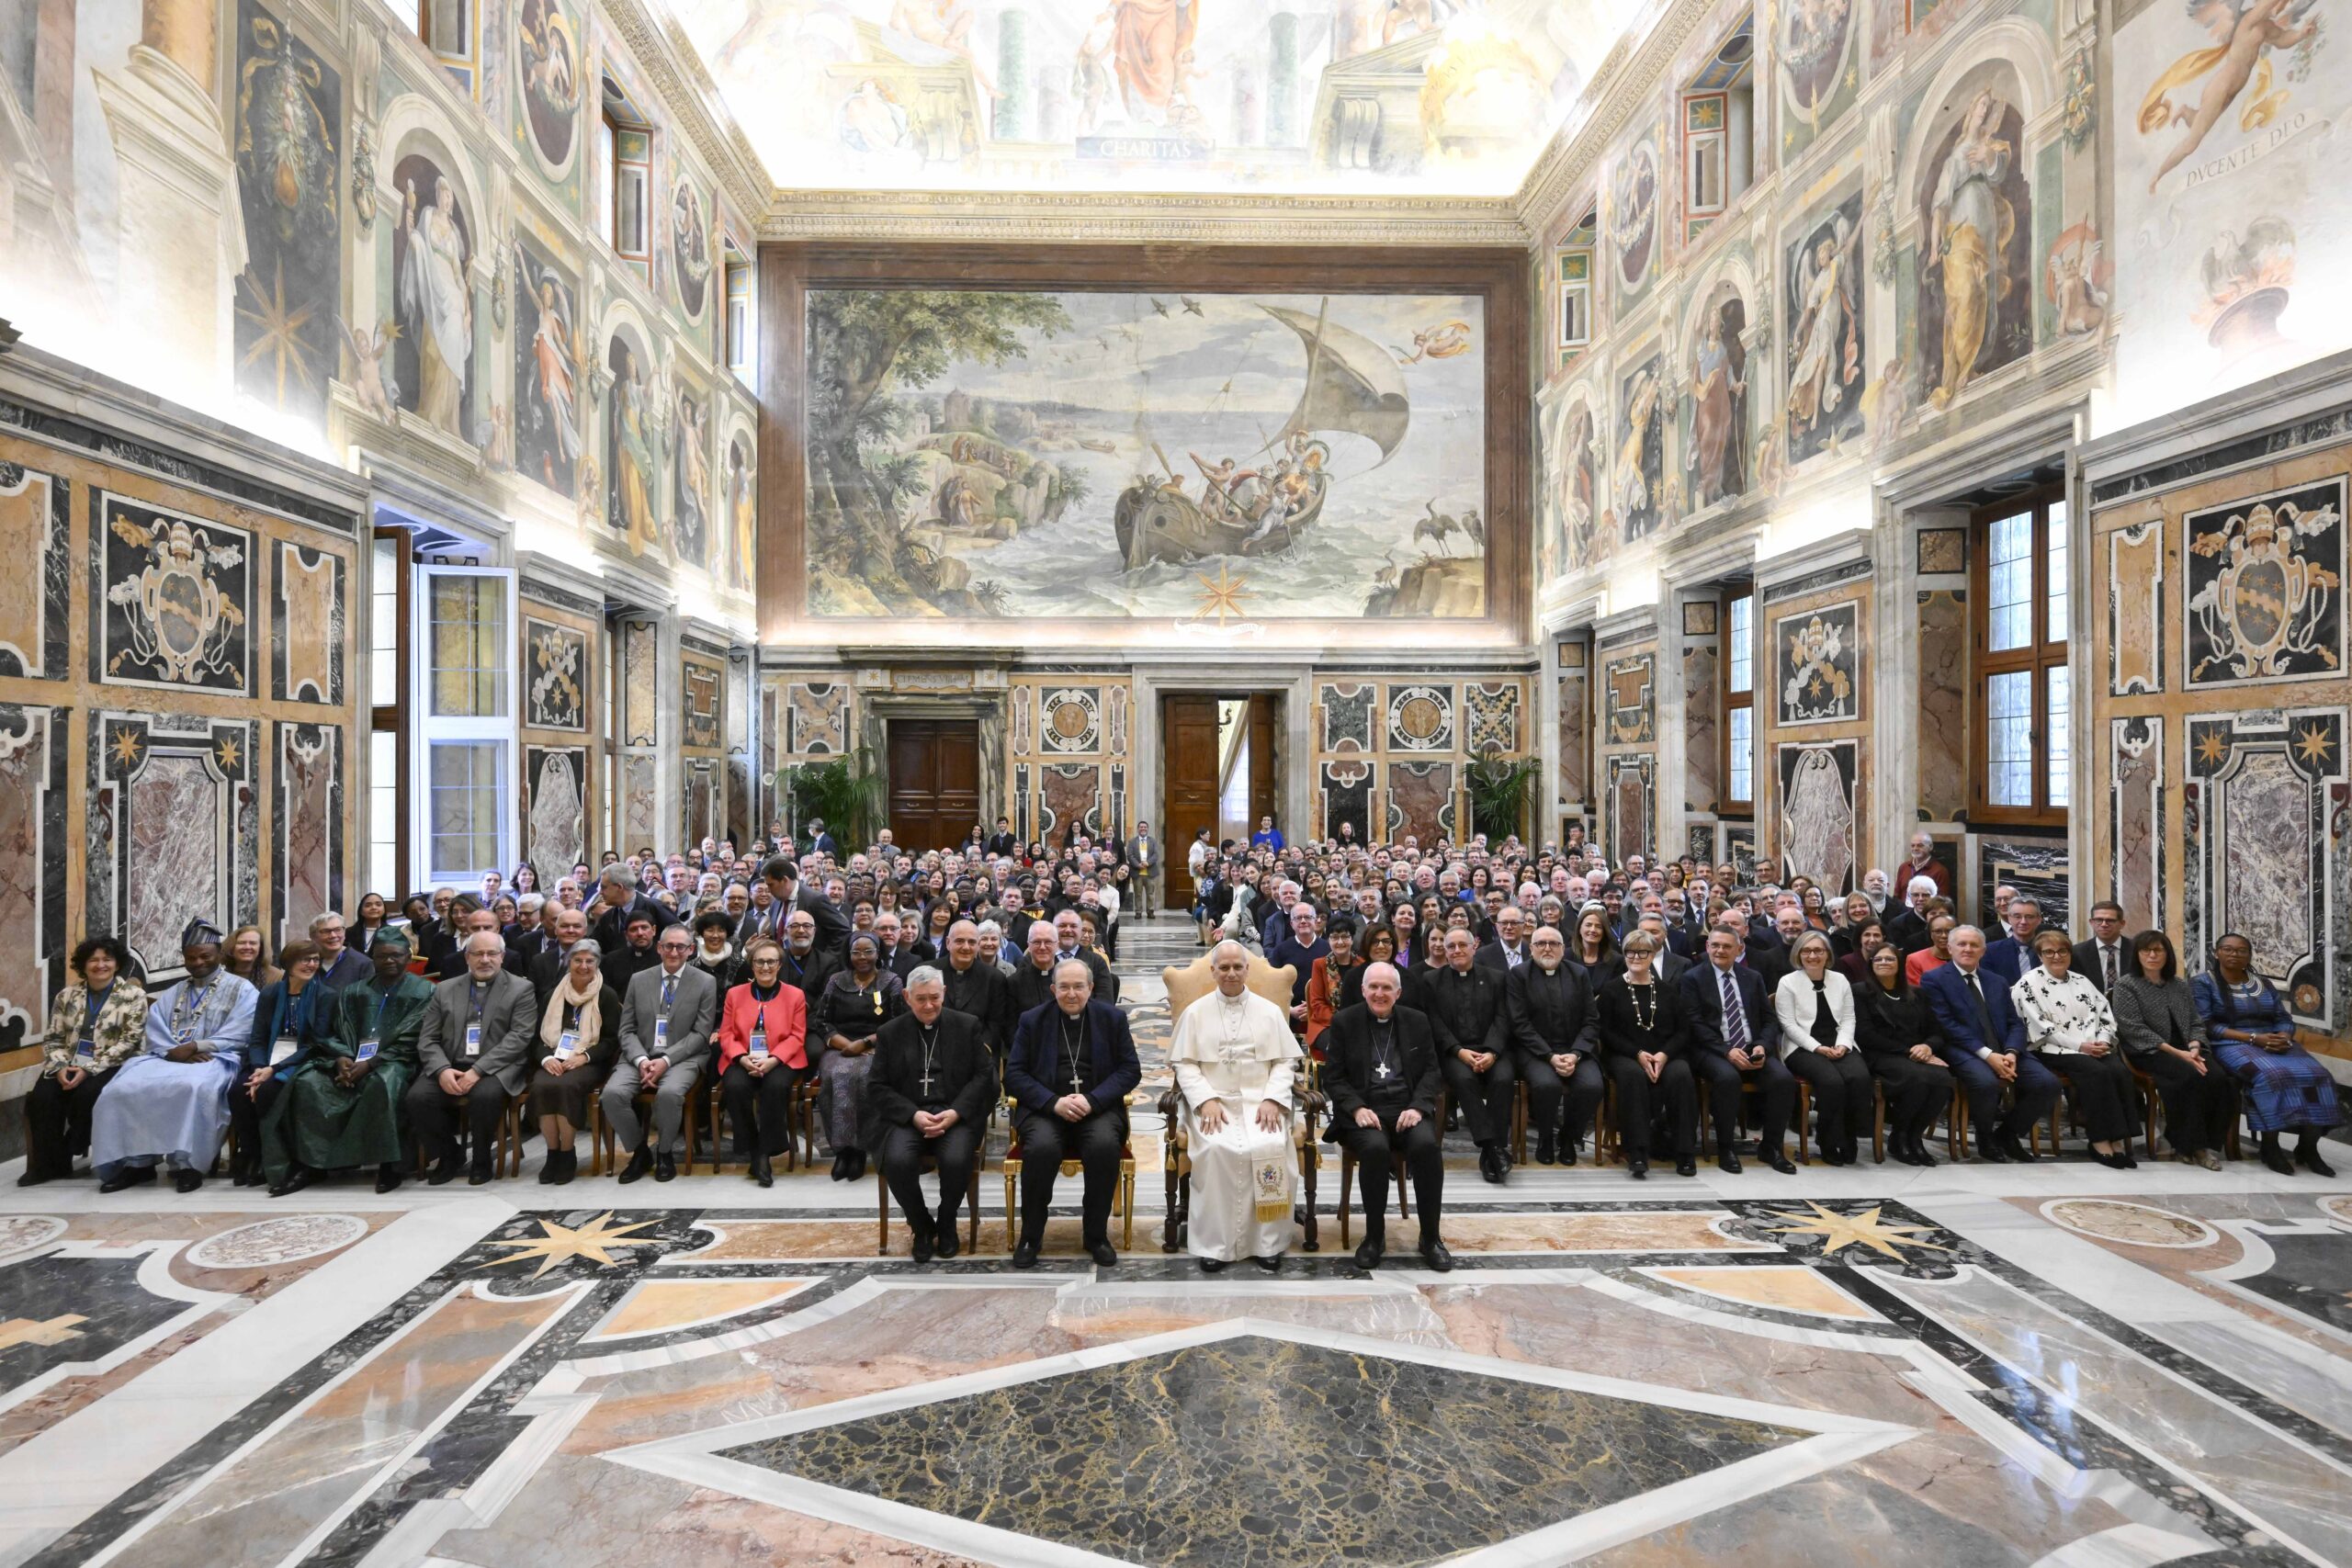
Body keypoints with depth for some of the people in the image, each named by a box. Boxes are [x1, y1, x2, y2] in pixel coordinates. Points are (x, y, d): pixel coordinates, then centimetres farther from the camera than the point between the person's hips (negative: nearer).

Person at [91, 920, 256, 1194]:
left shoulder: (242, 989, 9)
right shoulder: (171, 995, 26)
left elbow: (236, 1036, -4)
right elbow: (155, 1034, 11)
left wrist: (194, 1047, -15)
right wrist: (175, 1052, -10)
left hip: (214, 1059, -5)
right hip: (167, 1058, 6)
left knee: (192, 1087, -38)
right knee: (124, 1087, -24)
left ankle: (186, 1162, -31)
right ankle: (134, 1161, -18)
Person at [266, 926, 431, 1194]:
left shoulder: (423, 991, 5)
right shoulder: (355, 990, 19)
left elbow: (409, 1041, -5)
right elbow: (337, 1033, 14)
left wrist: (370, 1063, -16)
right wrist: (341, 1059, -9)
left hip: (393, 1061, -5)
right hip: (350, 1060, 5)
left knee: (383, 1083, -37)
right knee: (306, 1082, -23)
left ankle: (389, 1164, -27)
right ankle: (306, 1162, -18)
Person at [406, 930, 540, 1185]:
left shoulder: (521, 989, 4)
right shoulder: (445, 989, 15)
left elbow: (519, 1037, -7)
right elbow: (427, 1039, 8)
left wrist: (478, 1070, -18)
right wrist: (442, 1069, -12)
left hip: (496, 1068, -4)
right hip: (450, 1067, 4)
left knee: (485, 1095, -34)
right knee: (416, 1097, -23)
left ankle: (482, 1159, -6)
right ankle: (447, 1156, 2)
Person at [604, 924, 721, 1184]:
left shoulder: (705, 983, 1)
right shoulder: (639, 980, 10)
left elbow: (701, 1034, -3)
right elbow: (627, 1030, 7)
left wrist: (666, 1060, -16)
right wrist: (642, 1060, -12)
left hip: (683, 1057, -3)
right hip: (641, 1056, 3)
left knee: (669, 1093, -34)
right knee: (612, 1094, -25)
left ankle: (665, 1152, -3)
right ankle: (640, 1152, 0)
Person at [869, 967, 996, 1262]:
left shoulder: (967, 1025, 7)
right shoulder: (890, 1032, 9)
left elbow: (984, 1075, 2)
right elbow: (877, 1086, 3)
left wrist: (955, 1112, -14)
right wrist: (913, 1114, -13)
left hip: (955, 1114, -1)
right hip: (906, 1116, 1)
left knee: (956, 1159, -30)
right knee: (897, 1161, -30)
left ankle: (946, 1224, 2)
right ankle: (922, 1226, -1)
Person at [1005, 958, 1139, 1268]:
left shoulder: (1112, 1018, 8)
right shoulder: (1032, 1020, 8)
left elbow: (1130, 1069, 4)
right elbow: (1014, 1073, 2)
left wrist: (1092, 1100, -13)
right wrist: (1054, 1102, -14)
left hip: (1097, 1106, 0)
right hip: (1045, 1107, 0)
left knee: (1105, 1145, -31)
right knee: (1042, 1147, -32)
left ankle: (1096, 1234, -8)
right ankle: (1031, 1235, -9)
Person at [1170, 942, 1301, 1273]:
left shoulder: (1270, 1011, 10)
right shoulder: (1196, 1012, 9)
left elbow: (1285, 1062, 8)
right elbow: (1184, 1064, 4)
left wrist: (1272, 1100, -9)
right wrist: (1206, 1100, -11)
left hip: (1261, 1100, 1)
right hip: (1212, 1100, 0)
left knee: (1270, 1147, -29)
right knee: (1215, 1149, -31)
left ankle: (1268, 1242, -14)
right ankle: (1215, 1242, -18)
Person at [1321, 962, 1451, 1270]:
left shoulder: (1417, 1022, 13)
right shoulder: (1343, 1021, 6)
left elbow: (1431, 1070, 9)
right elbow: (1333, 1076, 2)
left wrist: (1418, 1107, -9)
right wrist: (1357, 1109, -14)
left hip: (1408, 1109, 2)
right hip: (1363, 1111, -2)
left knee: (1427, 1145, -29)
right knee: (1375, 1148, -33)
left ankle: (1431, 1237, -11)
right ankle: (1374, 1236, -12)